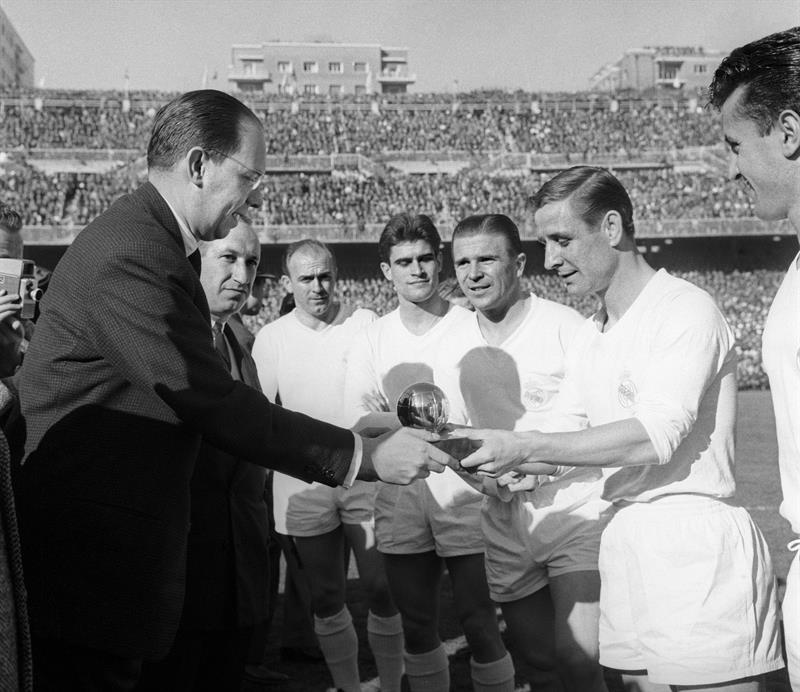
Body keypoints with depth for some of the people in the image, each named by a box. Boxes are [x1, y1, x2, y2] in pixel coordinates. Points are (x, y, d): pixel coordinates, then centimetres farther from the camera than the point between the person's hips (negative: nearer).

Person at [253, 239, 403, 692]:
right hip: (305, 486, 2)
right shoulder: (271, 338, 3)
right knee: (326, 596, 11)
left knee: (384, 589, 1)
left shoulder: (365, 323, 0)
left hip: (365, 476, -1)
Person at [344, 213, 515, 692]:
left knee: (479, 621, 1)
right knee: (416, 624, 15)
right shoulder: (372, 341, 8)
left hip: (463, 489, -3)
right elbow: (358, 422, 2)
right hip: (400, 495, 4)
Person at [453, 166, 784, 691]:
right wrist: (481, 450, 0)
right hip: (627, 545, 8)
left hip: (699, 546, -7)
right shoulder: (587, 340, 17)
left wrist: (522, 446, -22)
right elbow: (564, 446, 16)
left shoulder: (685, 309, -9)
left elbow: (654, 436, -20)